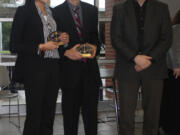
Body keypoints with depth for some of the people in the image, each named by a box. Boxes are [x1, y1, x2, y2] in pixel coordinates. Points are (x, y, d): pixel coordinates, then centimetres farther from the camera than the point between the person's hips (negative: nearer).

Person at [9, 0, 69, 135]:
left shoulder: (52, 12, 16)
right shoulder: (24, 11, -2)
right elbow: (14, 46, -6)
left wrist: (64, 40, 4)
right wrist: (41, 47, -14)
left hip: (54, 68, 6)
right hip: (35, 69, -6)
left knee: (48, 117, 7)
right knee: (34, 116, -3)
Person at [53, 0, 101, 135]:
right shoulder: (57, 12, -2)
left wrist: (94, 47, -3)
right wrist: (66, 52, -17)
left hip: (90, 68, 3)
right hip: (69, 70, -3)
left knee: (91, 110, 7)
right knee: (70, 112, 7)